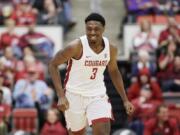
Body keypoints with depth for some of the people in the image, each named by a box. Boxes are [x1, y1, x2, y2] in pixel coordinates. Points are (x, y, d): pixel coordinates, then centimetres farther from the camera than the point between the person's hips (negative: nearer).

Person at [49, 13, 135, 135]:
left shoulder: (111, 49, -6)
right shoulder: (76, 47, -21)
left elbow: (114, 71, 13)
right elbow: (53, 65, -12)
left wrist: (125, 100, 12)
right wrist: (61, 96, -19)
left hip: (98, 95, 2)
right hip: (75, 95, -2)